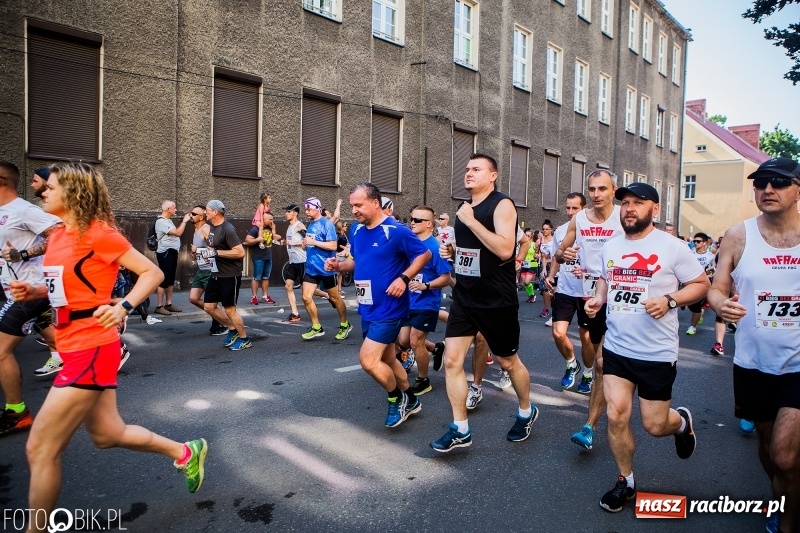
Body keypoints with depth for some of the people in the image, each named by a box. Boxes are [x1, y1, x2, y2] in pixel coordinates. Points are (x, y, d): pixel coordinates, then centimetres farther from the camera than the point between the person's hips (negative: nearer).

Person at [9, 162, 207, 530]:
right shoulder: (58, 237, 11)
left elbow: (152, 272, -13)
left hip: (92, 348, -9)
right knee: (106, 434, 19)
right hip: (77, 347, 9)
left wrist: (123, 307, -26)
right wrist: (33, 291, 4)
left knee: (40, 449, 0)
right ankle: (186, 453, 36)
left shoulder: (99, 233, -14)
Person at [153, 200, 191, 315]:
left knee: (171, 280, 12)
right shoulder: (161, 222, -17)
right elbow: (178, 233, -22)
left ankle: (168, 304, 18)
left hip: (172, 253, 10)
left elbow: (176, 232, 15)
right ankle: (159, 306, -3)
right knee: (164, 280, -8)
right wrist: (185, 221, -13)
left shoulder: (167, 221, 16)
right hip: (165, 253, -10)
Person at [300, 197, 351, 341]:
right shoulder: (310, 224, 11)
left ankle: (345, 325, 25)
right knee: (306, 297, -2)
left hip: (325, 268, -7)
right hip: (311, 268, 7)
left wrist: (313, 242, -21)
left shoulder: (327, 224, -13)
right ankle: (317, 327, 12)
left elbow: (333, 245, -20)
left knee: (335, 298, 7)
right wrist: (306, 243, 6)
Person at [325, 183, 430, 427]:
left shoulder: (396, 231, -16)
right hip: (367, 308, 8)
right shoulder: (357, 231, 7)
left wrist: (404, 278, -23)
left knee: (368, 360, -12)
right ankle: (410, 401, 37)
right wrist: (339, 265, 0)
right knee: (386, 360, 17)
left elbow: (424, 254, -12)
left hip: (388, 309, -8)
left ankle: (397, 398, 15)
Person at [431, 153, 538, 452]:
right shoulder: (465, 208, 10)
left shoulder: (502, 204, -12)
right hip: (464, 296, 7)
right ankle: (460, 430, 10)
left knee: (508, 362, 11)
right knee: (452, 361, -2)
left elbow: (505, 249, -27)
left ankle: (527, 412, 38)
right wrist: (451, 251, 4)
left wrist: (471, 221, -24)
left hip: (497, 300, -6)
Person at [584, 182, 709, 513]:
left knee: (654, 426, 8)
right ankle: (625, 482, 22)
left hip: (657, 353, -4)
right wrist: (598, 298, 1)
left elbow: (702, 284, -4)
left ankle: (682, 422, 45)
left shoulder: (672, 247, -10)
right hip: (616, 347, 4)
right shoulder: (610, 247, 5)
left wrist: (670, 300, -21)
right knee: (616, 416, 1)